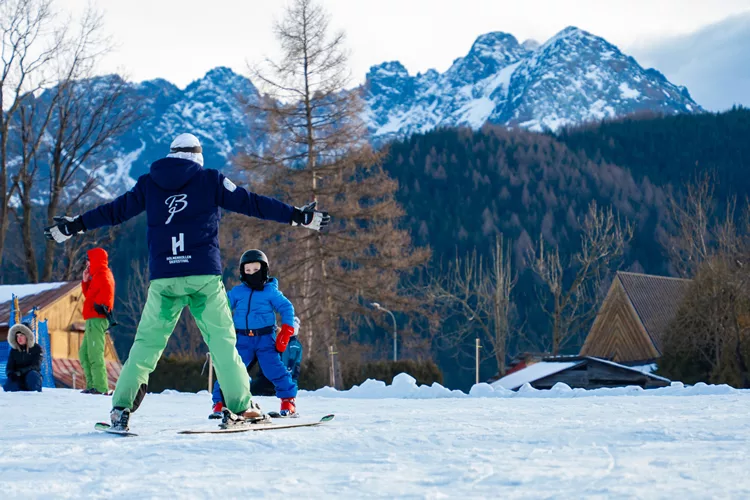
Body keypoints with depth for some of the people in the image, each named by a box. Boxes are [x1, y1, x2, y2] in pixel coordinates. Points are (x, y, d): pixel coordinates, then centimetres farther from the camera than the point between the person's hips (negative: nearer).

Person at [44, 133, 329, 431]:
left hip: (163, 278, 2)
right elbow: (250, 203, 8)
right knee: (222, 340, 3)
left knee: (147, 342, 6)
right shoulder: (211, 180, 8)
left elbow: (115, 211, 18)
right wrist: (297, 216, 13)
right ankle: (240, 406, -1)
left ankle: (121, 408, -2)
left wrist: (74, 226, 31)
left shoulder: (149, 183, 14)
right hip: (204, 275, -2)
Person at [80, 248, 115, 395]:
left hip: (97, 320, -11)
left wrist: (101, 305, -22)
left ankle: (101, 387, -18)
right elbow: (89, 295, 26)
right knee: (84, 353, 14)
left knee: (95, 354, -15)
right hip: (93, 320, 11)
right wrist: (85, 281, 16)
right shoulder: (97, 275, 23)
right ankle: (92, 384, 13)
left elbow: (107, 292, -23)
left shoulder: (103, 275, -8)